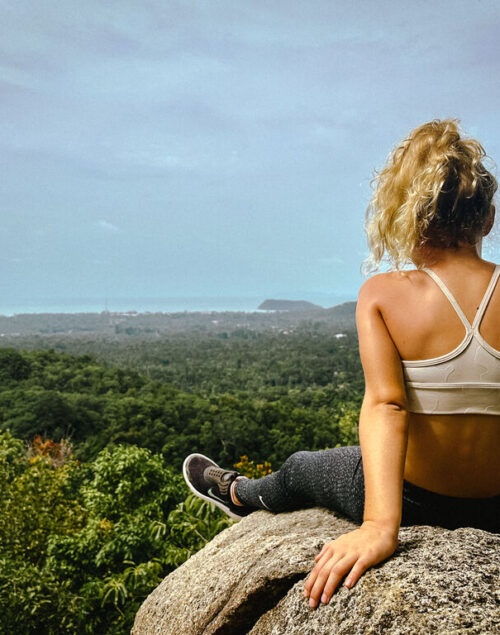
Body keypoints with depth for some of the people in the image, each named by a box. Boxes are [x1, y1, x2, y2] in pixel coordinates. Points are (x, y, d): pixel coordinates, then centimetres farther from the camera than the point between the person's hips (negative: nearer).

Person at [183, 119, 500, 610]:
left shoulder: (382, 294, -18)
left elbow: (385, 405, -31)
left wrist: (380, 525, -37)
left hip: (414, 503, -3)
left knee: (300, 468, 29)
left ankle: (238, 495, 62)